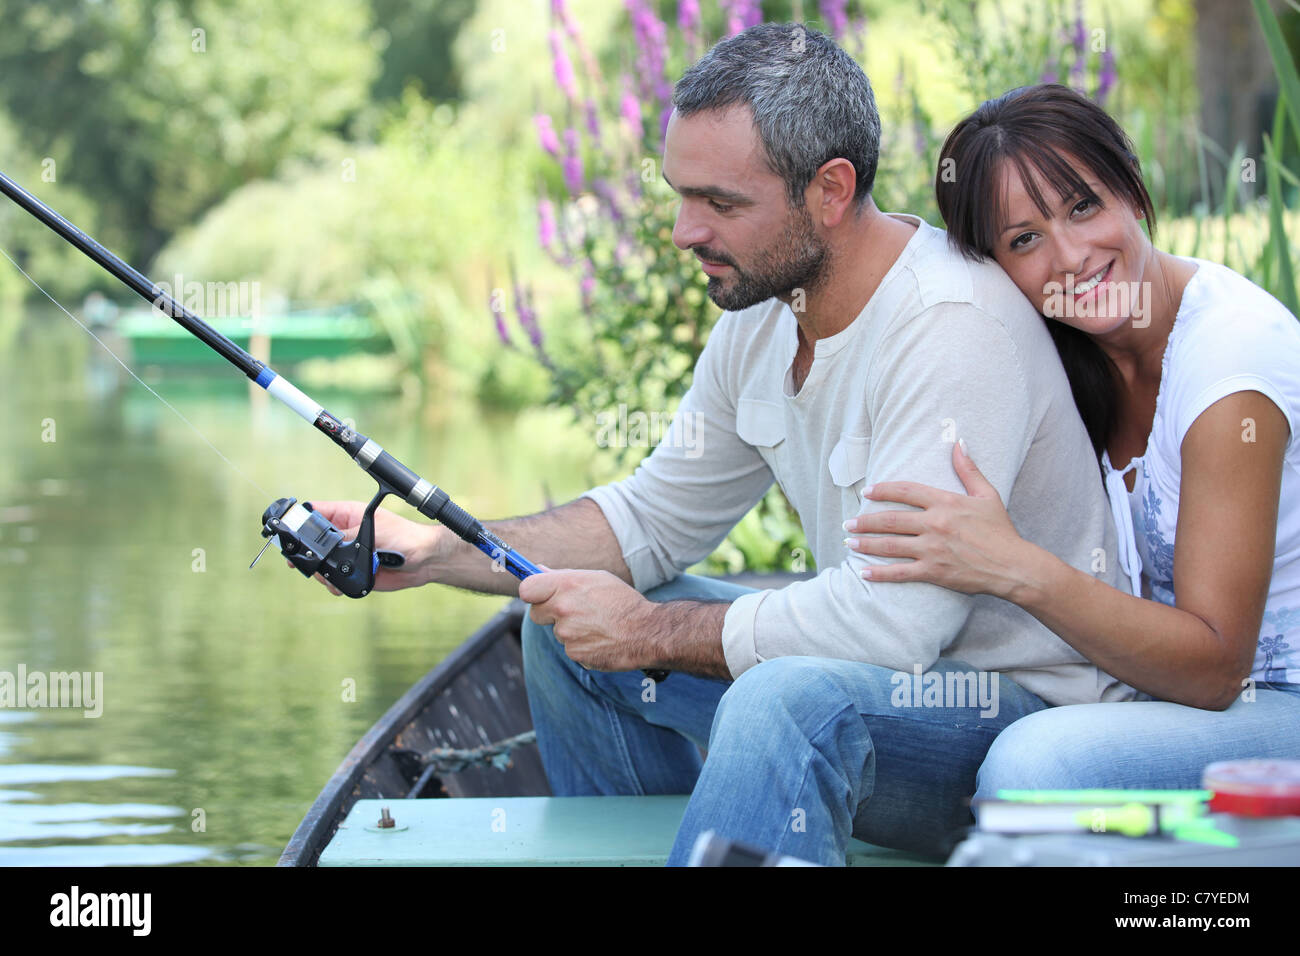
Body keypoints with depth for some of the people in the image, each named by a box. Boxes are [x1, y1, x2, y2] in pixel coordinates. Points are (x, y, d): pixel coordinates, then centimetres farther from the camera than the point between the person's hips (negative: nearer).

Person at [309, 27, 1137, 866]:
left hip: (1029, 711, -9)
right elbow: (655, 516, 14)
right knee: (565, 626, 13)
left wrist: (654, 631, -19)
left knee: (790, 696, -39)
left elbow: (891, 617, -32)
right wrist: (436, 551, 1)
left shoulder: (953, 326, -26)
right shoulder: (763, 311, 3)